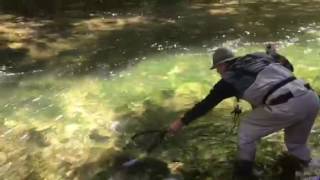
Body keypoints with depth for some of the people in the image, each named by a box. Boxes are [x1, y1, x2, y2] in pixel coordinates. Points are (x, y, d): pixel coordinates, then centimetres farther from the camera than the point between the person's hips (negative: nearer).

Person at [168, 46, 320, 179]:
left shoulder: (230, 79, 10)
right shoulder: (256, 58, 25)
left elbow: (206, 104, 16)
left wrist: (181, 122, 24)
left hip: (286, 105, -7)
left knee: (246, 131, 16)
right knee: (296, 142, 31)